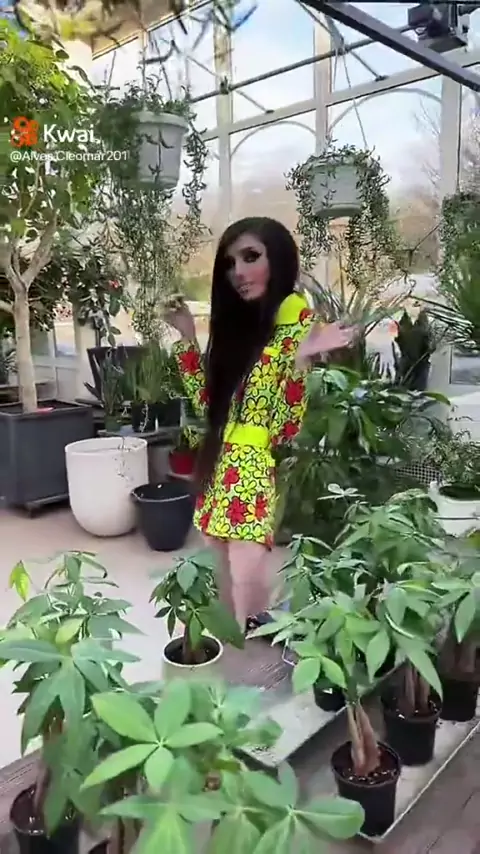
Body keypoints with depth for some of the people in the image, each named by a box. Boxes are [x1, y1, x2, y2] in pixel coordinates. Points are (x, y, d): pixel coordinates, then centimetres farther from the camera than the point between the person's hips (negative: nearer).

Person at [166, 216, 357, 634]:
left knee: (248, 593, -9)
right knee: (229, 590, 14)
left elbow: (288, 427, -17)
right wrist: (188, 338, 6)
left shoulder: (301, 325, -10)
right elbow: (209, 404, 9)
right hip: (222, 470, 7)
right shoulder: (236, 323, 11)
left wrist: (302, 361, -31)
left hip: (264, 474, -7)